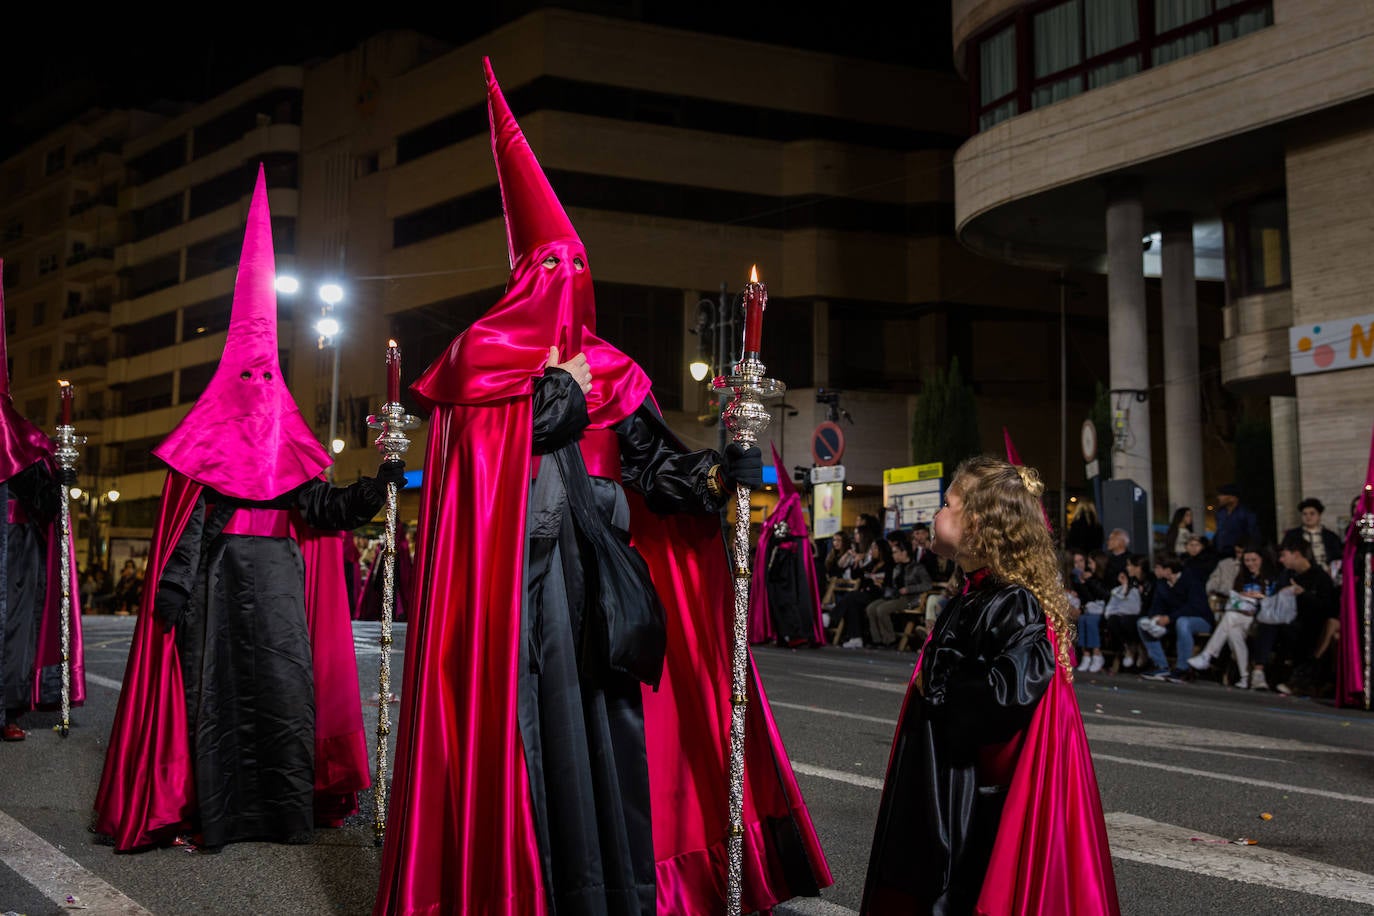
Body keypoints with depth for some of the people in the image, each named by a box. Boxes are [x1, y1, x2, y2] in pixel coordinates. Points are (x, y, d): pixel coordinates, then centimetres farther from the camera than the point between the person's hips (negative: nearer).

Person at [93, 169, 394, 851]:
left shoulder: (292, 447, 12)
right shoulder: (203, 444, 5)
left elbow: (321, 508, 0)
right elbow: (185, 520, -1)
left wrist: (374, 487, -14)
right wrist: (174, 585, -10)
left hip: (280, 582, 2)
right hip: (219, 582, -2)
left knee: (286, 685, -1)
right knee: (217, 684, -2)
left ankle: (289, 808, 5)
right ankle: (213, 811, 5)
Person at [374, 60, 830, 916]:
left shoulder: (608, 370, 15)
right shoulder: (485, 356, 4)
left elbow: (655, 461, 6)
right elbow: (490, 455, -10)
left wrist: (713, 474, -13)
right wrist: (562, 391, -2)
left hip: (594, 566, 4)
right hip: (516, 573, -4)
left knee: (608, 712, 3)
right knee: (540, 717, -5)